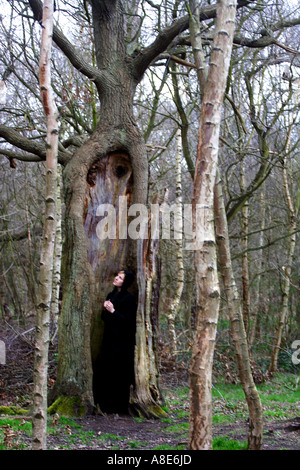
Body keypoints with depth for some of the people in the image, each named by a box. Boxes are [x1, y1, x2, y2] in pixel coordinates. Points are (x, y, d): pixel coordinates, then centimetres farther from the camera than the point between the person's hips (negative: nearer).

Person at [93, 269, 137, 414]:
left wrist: (113, 311, -19)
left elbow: (128, 320, -15)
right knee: (104, 368, 9)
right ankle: (106, 402, 20)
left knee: (118, 372, -2)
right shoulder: (110, 295, 12)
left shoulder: (128, 298, -11)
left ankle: (118, 406, 8)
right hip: (108, 337, 7)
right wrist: (106, 310, -6)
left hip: (121, 340, -7)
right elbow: (104, 317, 15)